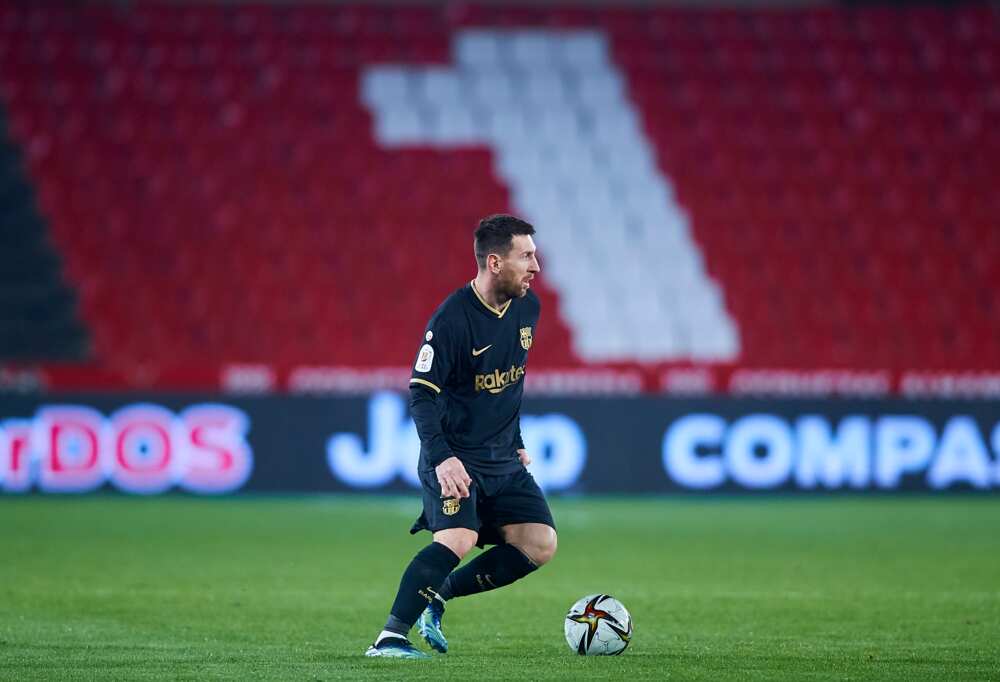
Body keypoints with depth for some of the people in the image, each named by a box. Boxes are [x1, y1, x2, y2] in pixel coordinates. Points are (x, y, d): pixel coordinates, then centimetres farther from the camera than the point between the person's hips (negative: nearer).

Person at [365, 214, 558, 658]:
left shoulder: (527, 307, 4)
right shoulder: (452, 319, -19)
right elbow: (422, 393, -20)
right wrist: (441, 456, -31)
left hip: (502, 459, 7)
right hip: (455, 458, -7)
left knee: (540, 544, -2)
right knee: (458, 539, -26)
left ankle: (437, 596, 9)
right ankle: (389, 637, -21)